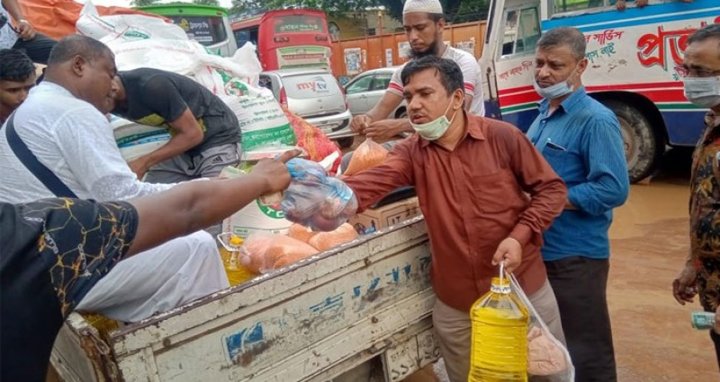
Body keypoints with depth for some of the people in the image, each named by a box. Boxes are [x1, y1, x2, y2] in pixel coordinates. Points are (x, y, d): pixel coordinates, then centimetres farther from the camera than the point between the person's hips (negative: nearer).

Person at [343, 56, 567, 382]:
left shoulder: (503, 137, -11)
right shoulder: (412, 153, -5)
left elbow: (551, 188, -5)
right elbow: (369, 184, -21)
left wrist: (520, 235, -19)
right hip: (456, 304, 2)